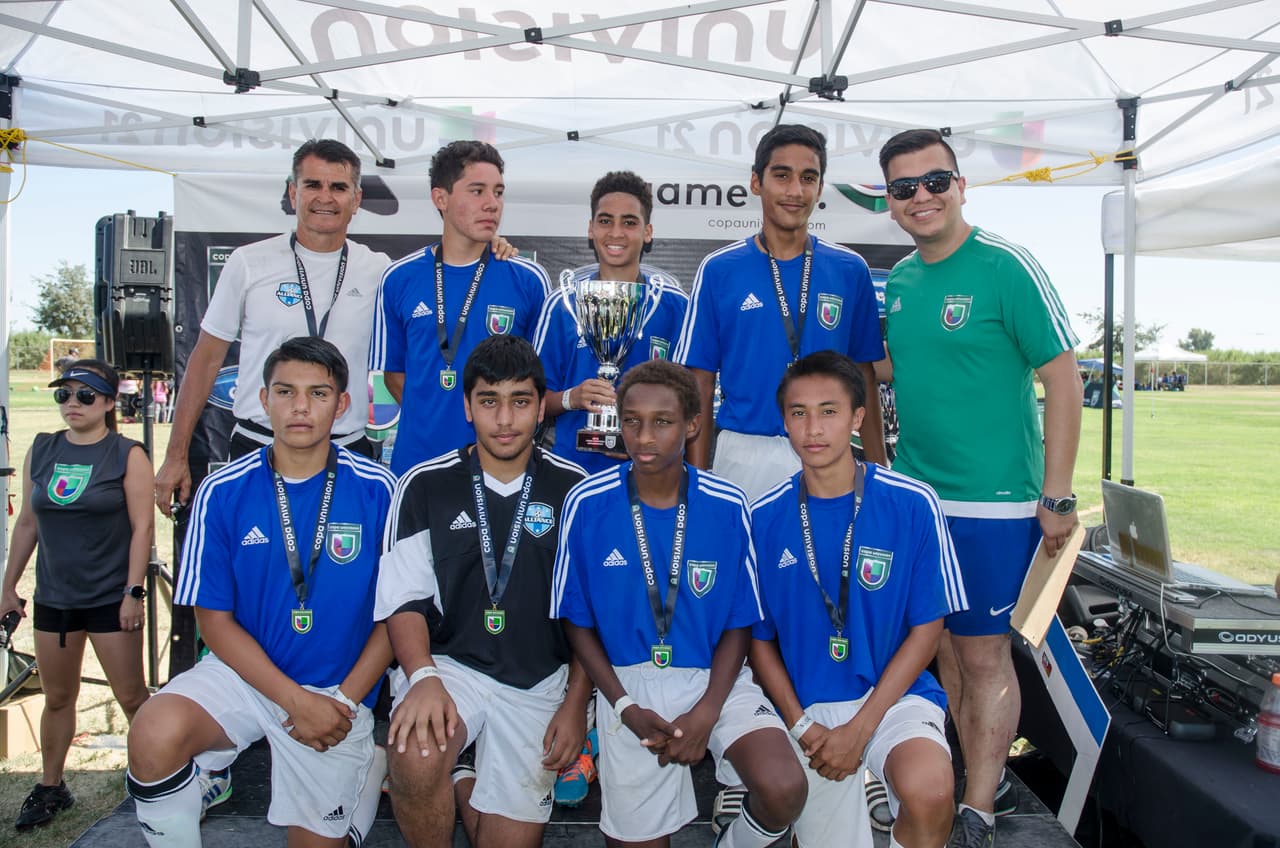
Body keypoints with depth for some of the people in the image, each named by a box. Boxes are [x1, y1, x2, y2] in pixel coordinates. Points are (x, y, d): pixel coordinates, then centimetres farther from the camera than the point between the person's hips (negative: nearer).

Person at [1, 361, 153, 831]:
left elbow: (142, 527, -11)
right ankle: (50, 788, 32)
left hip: (111, 599, -4)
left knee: (132, 698, 1)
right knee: (57, 697, 16)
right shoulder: (41, 450, 5)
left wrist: (133, 592, -15)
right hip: (53, 598, 5)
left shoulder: (127, 455, -8)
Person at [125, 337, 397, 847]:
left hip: (339, 693, 0)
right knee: (155, 734, -28)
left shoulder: (377, 490, -9)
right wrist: (296, 699, -14)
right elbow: (215, 620, -4)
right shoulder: (222, 493, -6)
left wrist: (344, 701, -10)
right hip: (244, 672, 1)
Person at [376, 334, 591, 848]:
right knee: (414, 754, -31)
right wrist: (423, 677, -21)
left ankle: (468, 788, 28)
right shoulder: (424, 485, 0)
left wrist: (576, 703, -1)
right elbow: (404, 599, -3)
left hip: (539, 681, 1)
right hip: (447, 664, -1)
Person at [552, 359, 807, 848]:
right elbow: (578, 622, 1)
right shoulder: (587, 504, -8)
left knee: (784, 791, -22)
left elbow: (739, 624, 1)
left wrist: (707, 713, -11)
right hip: (627, 683, 0)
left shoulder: (728, 507, -7)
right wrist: (626, 709, -8)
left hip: (715, 679, 0)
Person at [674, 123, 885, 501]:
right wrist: (697, 478, -3)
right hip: (742, 455, -1)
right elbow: (701, 383, 1)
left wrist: (878, 470, 1)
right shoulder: (719, 270, -1)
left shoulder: (850, 270, 4)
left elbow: (863, 378, 7)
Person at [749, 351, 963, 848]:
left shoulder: (912, 505, -9)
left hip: (893, 694, -2)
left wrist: (860, 728, -11)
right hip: (806, 705, 2)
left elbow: (926, 630, -5)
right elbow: (759, 637, 4)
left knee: (929, 791, -31)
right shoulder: (765, 517, -3)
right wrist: (801, 726, -7)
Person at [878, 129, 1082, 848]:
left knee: (983, 653, 2)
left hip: (991, 503, -6)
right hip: (914, 498, 7)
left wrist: (1057, 497, -12)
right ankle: (990, 781, 32)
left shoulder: (1008, 268, -10)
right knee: (945, 648, 14)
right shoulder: (896, 282, 9)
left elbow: (1064, 382, -10)